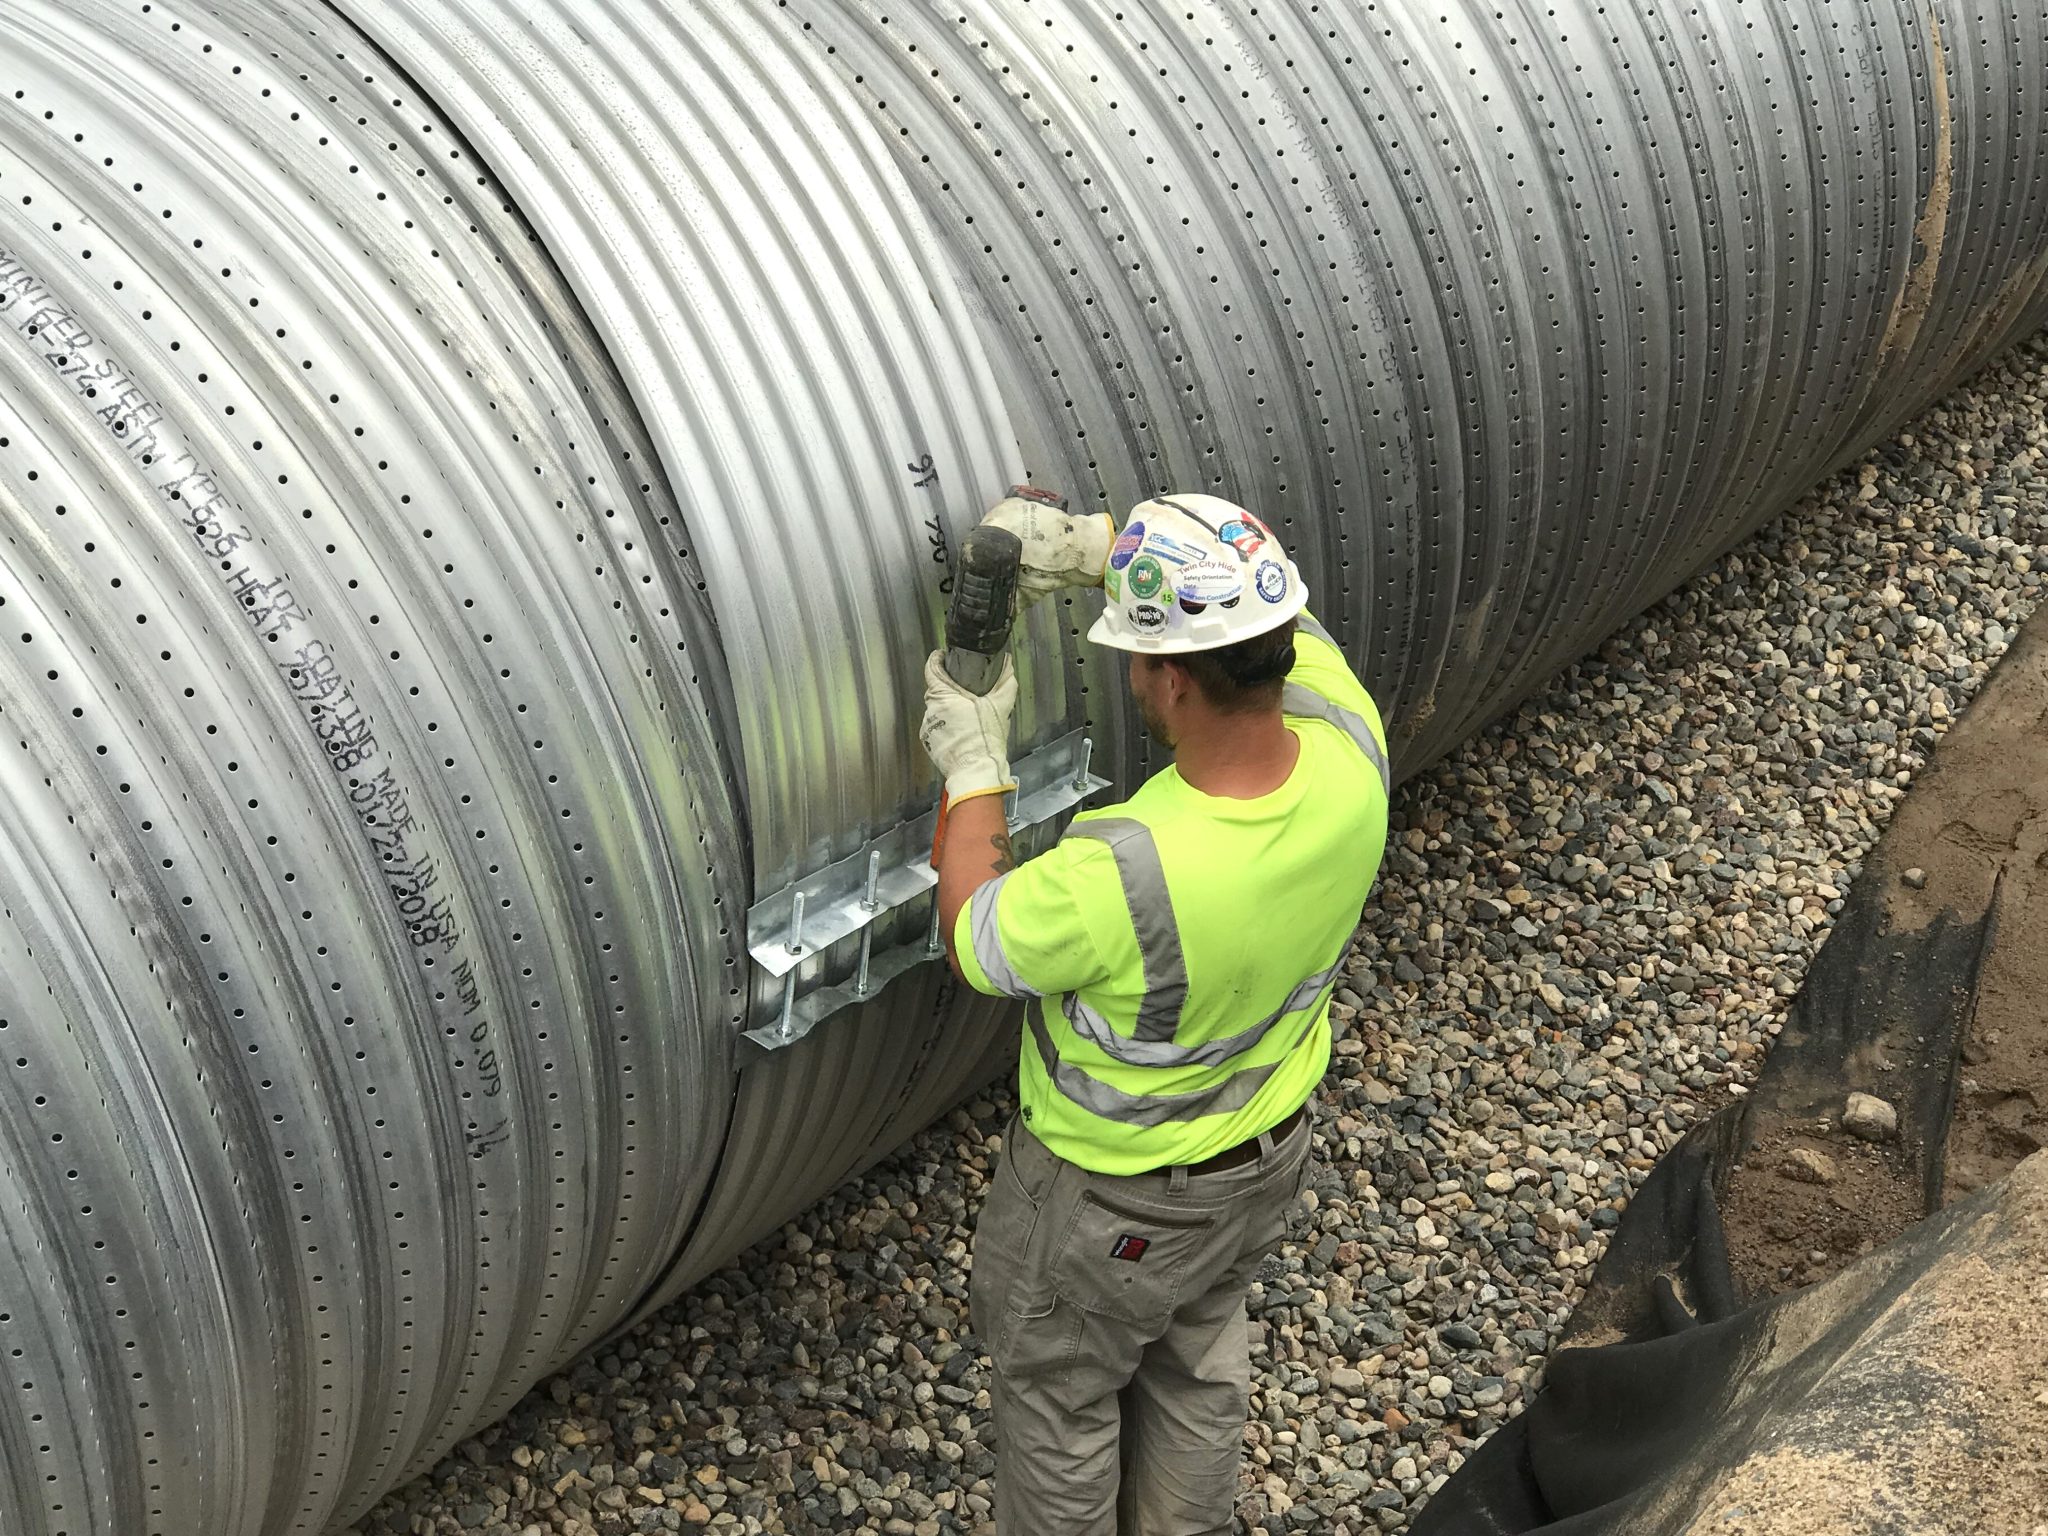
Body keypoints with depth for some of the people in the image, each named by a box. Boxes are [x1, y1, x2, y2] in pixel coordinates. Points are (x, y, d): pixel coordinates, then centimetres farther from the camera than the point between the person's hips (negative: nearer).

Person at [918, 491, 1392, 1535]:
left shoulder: (1120, 874, -44)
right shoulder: (1346, 747, -28)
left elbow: (973, 944, -20)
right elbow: (1263, 602, -6)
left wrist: (972, 765, -9)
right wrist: (1094, 547, -15)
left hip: (1112, 1195, -6)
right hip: (1269, 1151, 6)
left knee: (1058, 1392, 24)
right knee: (1198, 1360, 33)